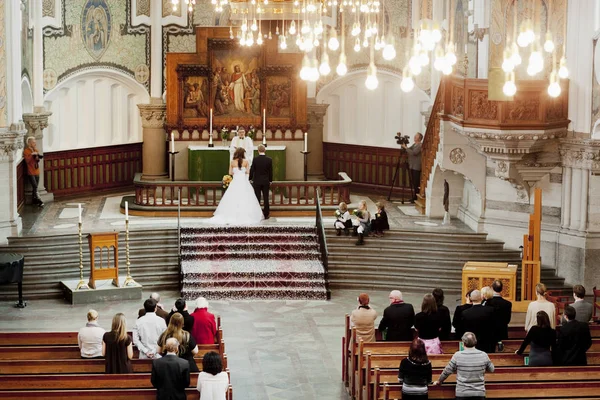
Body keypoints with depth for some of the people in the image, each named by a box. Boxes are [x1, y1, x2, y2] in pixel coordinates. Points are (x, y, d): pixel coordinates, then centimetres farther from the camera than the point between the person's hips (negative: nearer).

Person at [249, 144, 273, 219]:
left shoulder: (255, 160, -10)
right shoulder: (269, 160, -6)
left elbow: (252, 170, -4)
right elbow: (271, 171, 1)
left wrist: (250, 179, 10)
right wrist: (270, 180, 13)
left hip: (257, 182, -1)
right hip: (266, 182, 1)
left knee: (257, 199, 4)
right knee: (266, 199, 5)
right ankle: (266, 215, 7)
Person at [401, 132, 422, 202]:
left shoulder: (420, 146, -12)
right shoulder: (414, 144, 18)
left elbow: (413, 153, -24)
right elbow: (409, 151, 18)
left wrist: (406, 148, -19)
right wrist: (405, 147, 1)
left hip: (416, 167, -9)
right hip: (412, 166, 9)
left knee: (416, 183, -7)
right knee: (414, 183, 12)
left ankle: (417, 198, -5)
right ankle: (414, 197, 17)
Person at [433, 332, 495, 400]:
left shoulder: (457, 356, -7)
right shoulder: (484, 355, -2)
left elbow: (447, 371, 3)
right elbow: (491, 369, 15)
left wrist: (439, 381, 21)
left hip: (462, 394, -1)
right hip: (479, 394, 1)